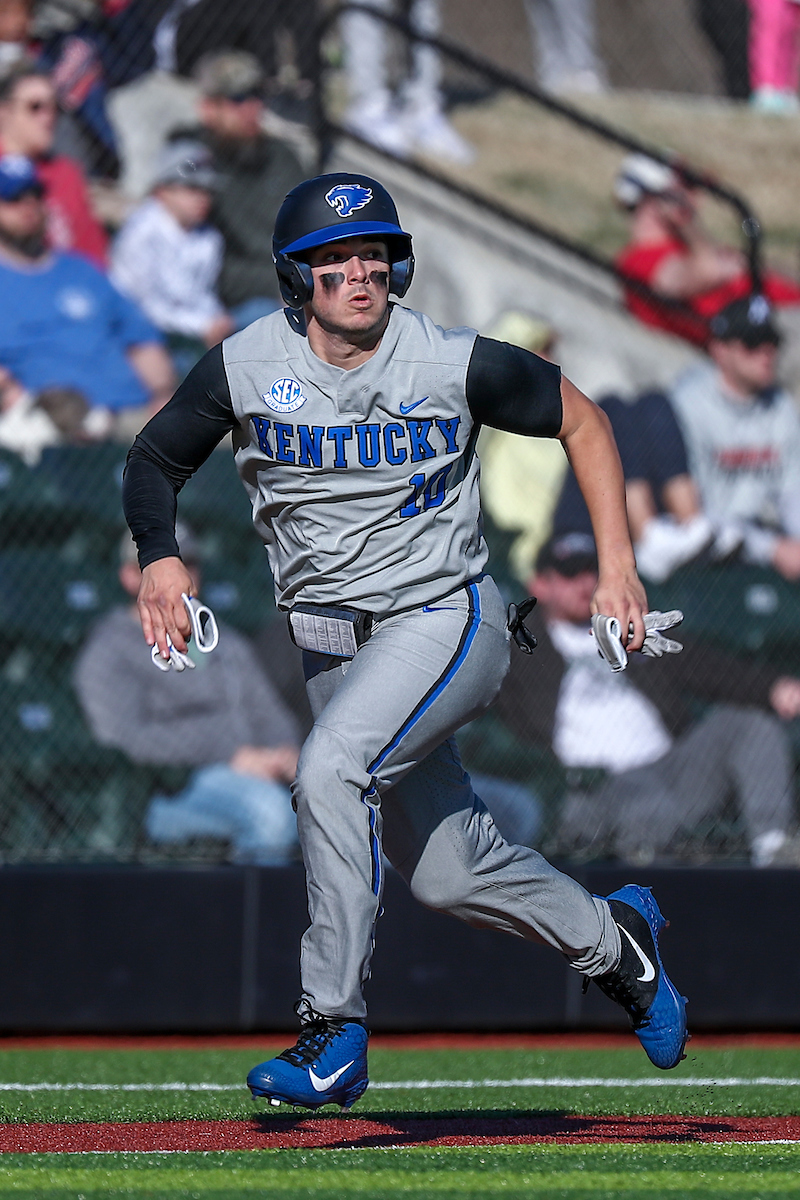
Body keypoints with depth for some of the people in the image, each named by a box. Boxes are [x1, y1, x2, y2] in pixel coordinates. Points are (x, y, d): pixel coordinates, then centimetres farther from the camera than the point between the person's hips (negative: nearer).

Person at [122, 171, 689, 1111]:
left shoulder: (457, 365, -13)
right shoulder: (244, 368, -7)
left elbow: (579, 418, 2)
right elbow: (154, 461, 6)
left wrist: (617, 565, -3)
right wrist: (160, 556, -14)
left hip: (444, 620, -4)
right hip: (330, 644, 4)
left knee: (329, 770, -29)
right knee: (449, 875, 11)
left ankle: (334, 1033, -24)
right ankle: (612, 941, 39)